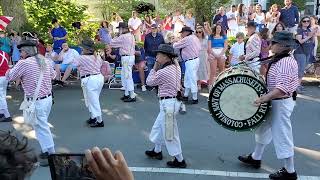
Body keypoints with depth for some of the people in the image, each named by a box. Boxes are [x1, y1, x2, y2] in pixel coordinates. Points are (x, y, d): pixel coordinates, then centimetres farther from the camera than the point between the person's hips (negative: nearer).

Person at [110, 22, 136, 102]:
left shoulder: (123, 37, -16)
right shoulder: (131, 36, 12)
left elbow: (112, 43, -10)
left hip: (126, 57, -10)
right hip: (131, 56, 10)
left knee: (128, 76, -5)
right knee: (124, 75, 18)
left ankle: (132, 96, -1)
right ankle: (126, 94, 25)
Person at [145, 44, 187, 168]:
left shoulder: (163, 72, -21)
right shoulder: (175, 67, 4)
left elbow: (149, 82, -7)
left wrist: (155, 68, 0)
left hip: (168, 104, -10)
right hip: (172, 101, 10)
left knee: (169, 132, 2)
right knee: (158, 127, 24)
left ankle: (179, 160, 13)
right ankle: (157, 151, 41)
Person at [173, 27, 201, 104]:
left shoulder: (187, 39, -16)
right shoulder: (194, 37, 12)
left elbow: (175, 46, -13)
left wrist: (175, 43, 13)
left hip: (191, 61, -10)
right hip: (195, 59, 10)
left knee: (192, 79, -3)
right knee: (187, 79, 18)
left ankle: (195, 98, 5)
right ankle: (185, 95, 28)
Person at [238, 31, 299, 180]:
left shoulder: (285, 63, -25)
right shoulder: (281, 59, 6)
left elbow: (281, 89, -33)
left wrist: (263, 99, -34)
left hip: (280, 103, -11)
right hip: (275, 101, 11)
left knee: (282, 135, 2)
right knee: (263, 129, 22)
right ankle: (255, 158, 39)